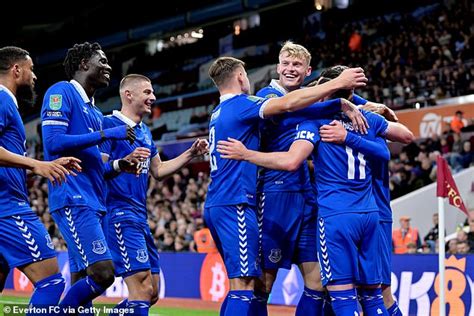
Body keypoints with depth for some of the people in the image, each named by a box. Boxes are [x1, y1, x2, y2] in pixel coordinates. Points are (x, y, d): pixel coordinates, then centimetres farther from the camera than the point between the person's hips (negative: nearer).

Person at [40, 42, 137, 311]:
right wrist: (104, 134, -15)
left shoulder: (95, 111, 22)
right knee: (102, 273, -19)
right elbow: (53, 142, -16)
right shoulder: (62, 92, -3)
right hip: (74, 200, -9)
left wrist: (118, 165, 8)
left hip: (93, 203, 9)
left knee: (82, 283, 6)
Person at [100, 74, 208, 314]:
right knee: (142, 289, -16)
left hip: (140, 217, 9)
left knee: (152, 292, 11)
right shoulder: (109, 125, -8)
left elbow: (158, 170, 27)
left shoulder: (145, 132, 19)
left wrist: (191, 154, 19)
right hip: (118, 212, -9)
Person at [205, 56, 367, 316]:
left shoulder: (219, 112, 20)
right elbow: (288, 103, -20)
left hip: (217, 205, 10)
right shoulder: (239, 104, -7)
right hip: (235, 205, -10)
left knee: (242, 283, 13)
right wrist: (337, 83, -16)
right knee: (243, 286, -12)